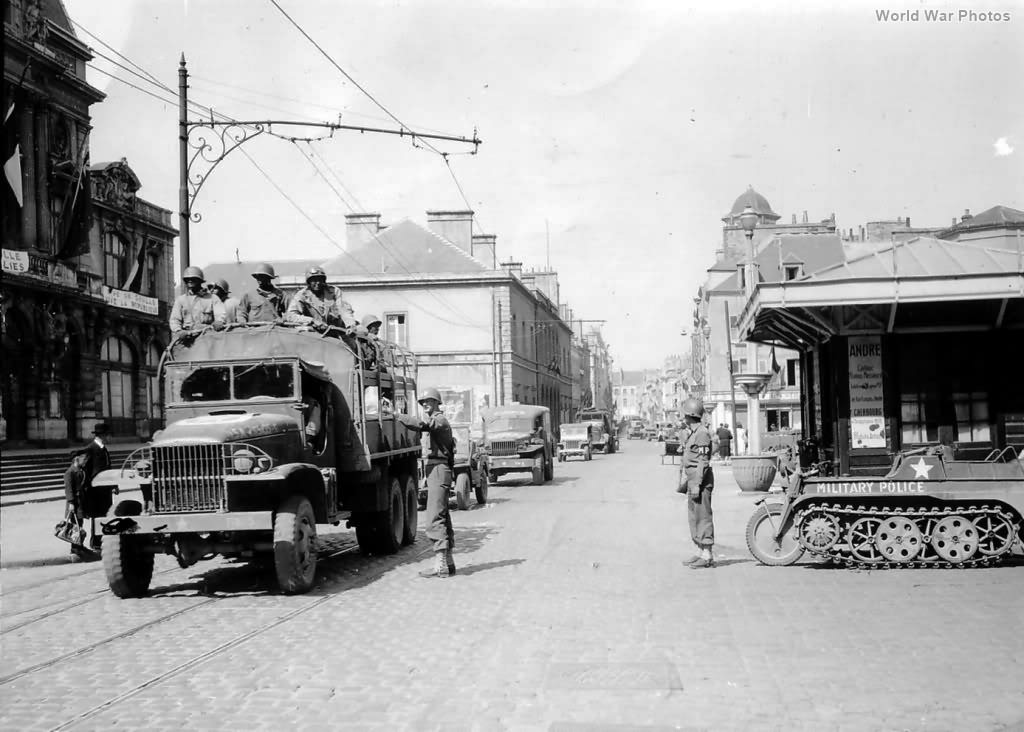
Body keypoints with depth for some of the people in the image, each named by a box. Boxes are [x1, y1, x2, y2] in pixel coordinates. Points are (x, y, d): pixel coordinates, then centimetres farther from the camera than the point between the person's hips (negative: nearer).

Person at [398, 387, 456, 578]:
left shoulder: (439, 420, -8)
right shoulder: (437, 421, 24)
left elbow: (420, 425, -27)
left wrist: (396, 415, -24)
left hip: (438, 469, -11)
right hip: (437, 471, 11)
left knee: (435, 519, -14)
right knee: (443, 518, 13)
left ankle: (441, 565, -16)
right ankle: (448, 562, 17)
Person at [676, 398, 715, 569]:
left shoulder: (702, 433, -15)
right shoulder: (687, 433, 15)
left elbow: (703, 461, -18)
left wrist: (696, 484, -21)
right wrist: (682, 481, 23)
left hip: (701, 478, -10)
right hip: (691, 478, 10)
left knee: (703, 516, -8)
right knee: (694, 516, 13)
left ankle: (708, 556, -5)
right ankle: (701, 552, 19)